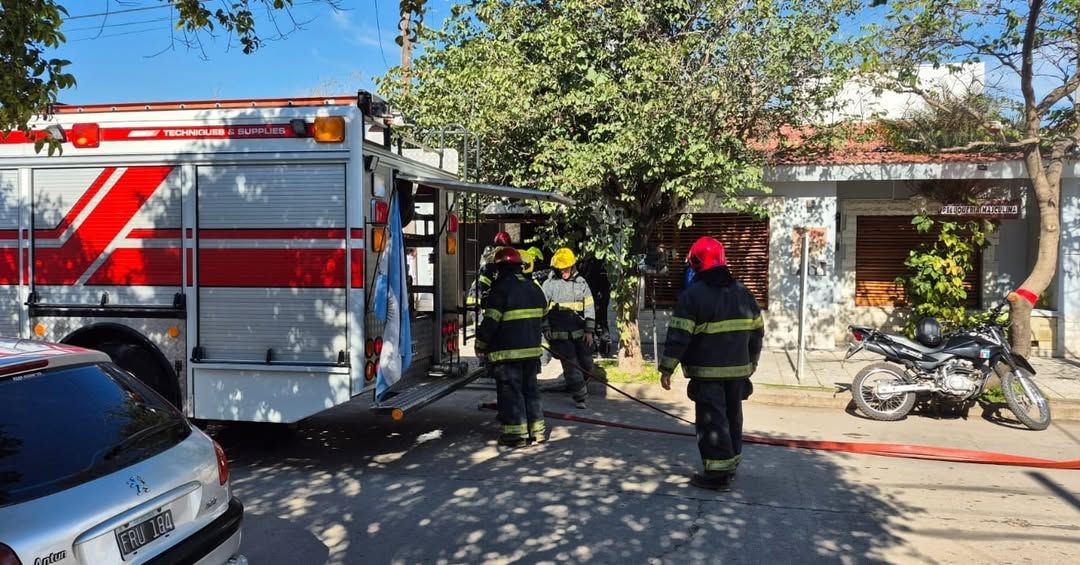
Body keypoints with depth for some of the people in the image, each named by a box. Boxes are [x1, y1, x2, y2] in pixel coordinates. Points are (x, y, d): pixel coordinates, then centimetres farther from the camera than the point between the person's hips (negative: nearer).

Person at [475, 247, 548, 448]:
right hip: (532, 349, 7)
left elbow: (490, 322, -15)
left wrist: (481, 346, -5)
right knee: (530, 388, 15)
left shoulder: (501, 289, -14)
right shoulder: (534, 288, 9)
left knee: (510, 391, 0)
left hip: (507, 351, -7)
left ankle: (516, 433, 2)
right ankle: (536, 431, 19)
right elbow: (541, 316, 20)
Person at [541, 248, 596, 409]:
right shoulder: (549, 284, 0)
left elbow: (589, 307, 5)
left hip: (580, 332, 3)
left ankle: (575, 387, 32)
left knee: (586, 364, 7)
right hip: (560, 333, -3)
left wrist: (589, 331, -1)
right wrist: (546, 328, -8)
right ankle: (579, 396, 6)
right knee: (571, 365, -4)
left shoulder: (581, 283, 6)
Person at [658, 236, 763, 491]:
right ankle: (731, 463, 29)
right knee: (732, 417, 18)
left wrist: (667, 368, -11)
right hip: (738, 370, 7)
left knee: (712, 421, -2)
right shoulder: (743, 293, 8)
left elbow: (679, 335, -17)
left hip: (707, 373, -6)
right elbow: (757, 331, 15)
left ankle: (718, 473, -2)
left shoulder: (693, 295, -13)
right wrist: (751, 362, 25)